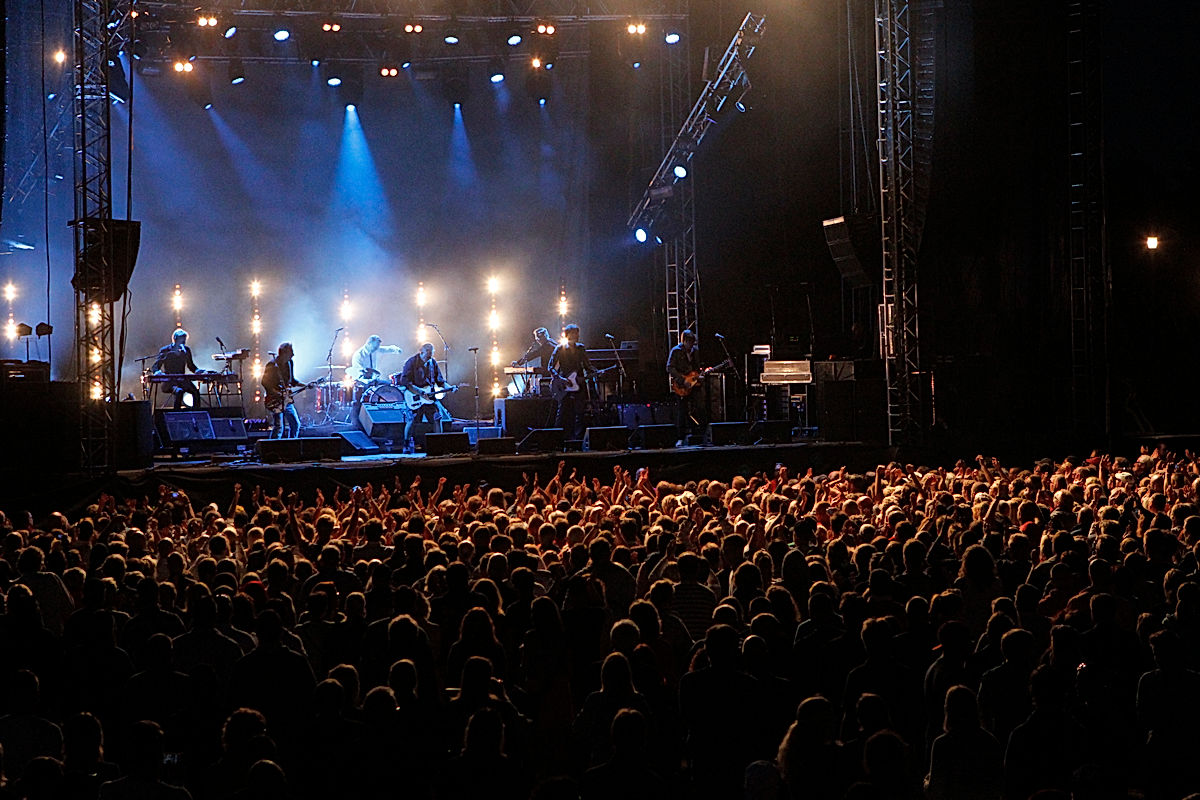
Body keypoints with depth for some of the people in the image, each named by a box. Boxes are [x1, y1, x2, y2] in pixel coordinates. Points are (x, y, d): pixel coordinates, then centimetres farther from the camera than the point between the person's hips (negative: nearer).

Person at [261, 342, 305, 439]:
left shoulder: (289, 363, 10)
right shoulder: (272, 365, -14)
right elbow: (265, 382, -16)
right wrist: (277, 394, -23)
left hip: (287, 401, 8)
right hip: (276, 402, -8)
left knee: (295, 424, 11)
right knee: (279, 427, -14)